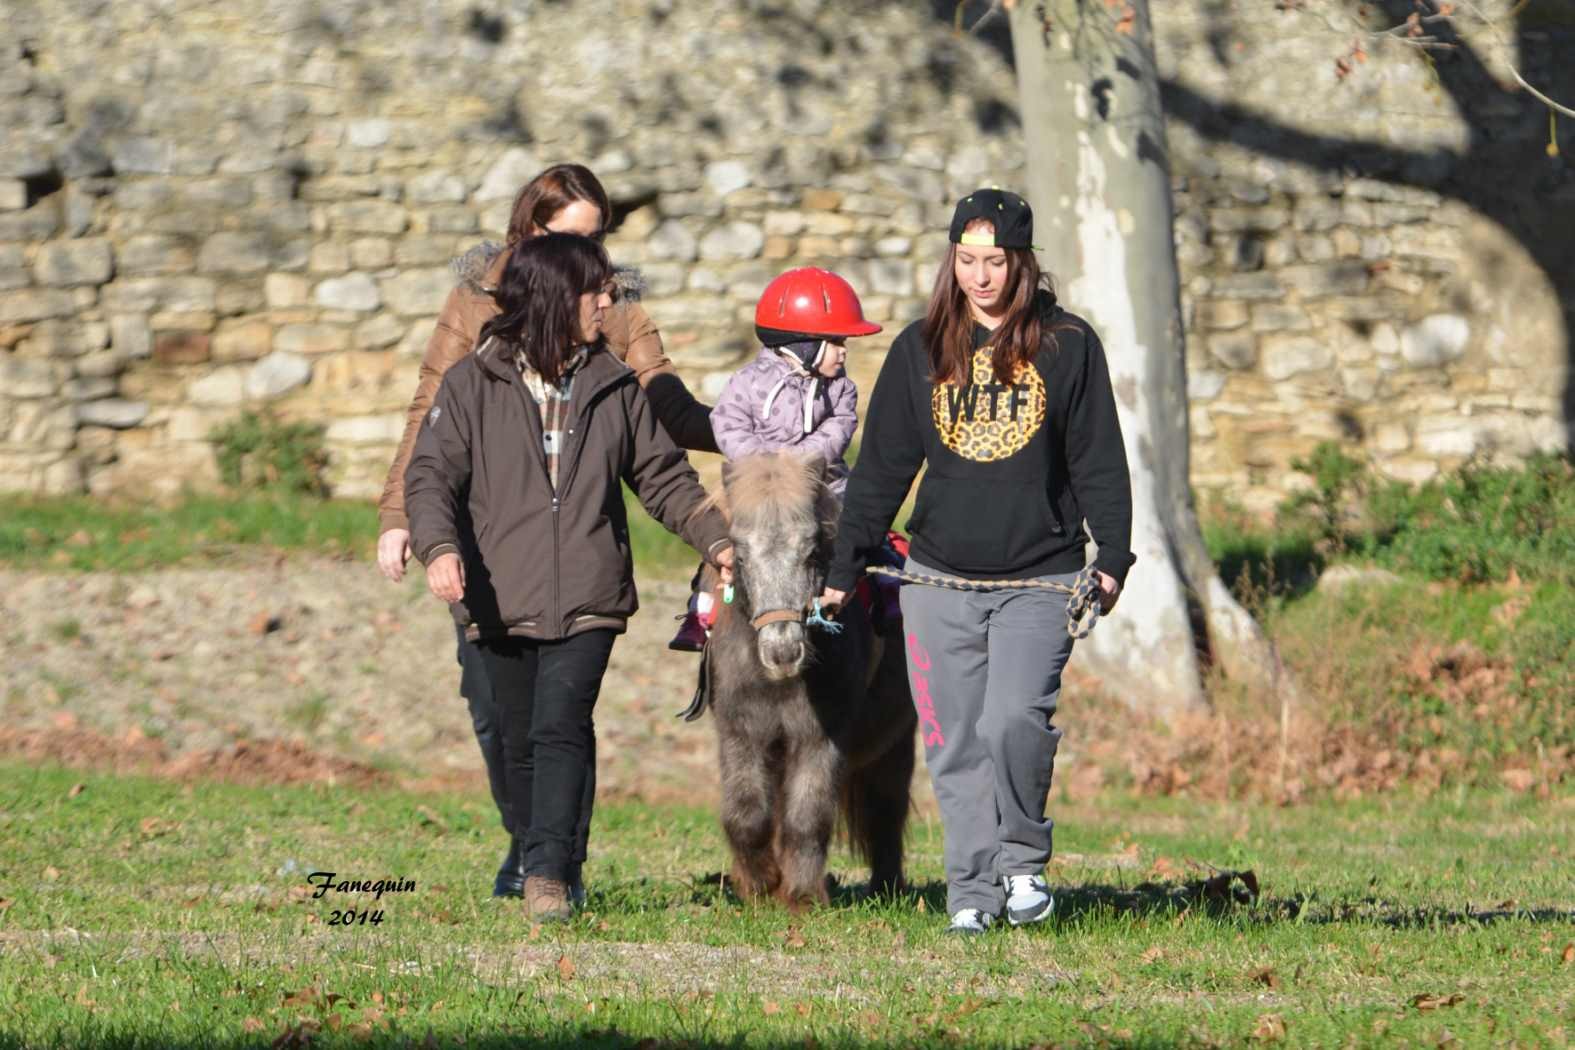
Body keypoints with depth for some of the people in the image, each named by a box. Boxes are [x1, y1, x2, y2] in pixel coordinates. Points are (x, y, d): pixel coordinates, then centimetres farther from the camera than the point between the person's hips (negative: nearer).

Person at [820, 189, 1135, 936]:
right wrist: (842, 572, 10)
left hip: (1039, 581, -3)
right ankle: (973, 890, 11)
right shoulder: (920, 349, 7)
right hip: (940, 582, 3)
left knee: (1013, 720, -20)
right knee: (956, 746, 2)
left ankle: (1022, 858, 1)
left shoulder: (1067, 346, 2)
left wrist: (1112, 559, -5)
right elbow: (880, 469, 12)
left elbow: (1099, 462, 4)